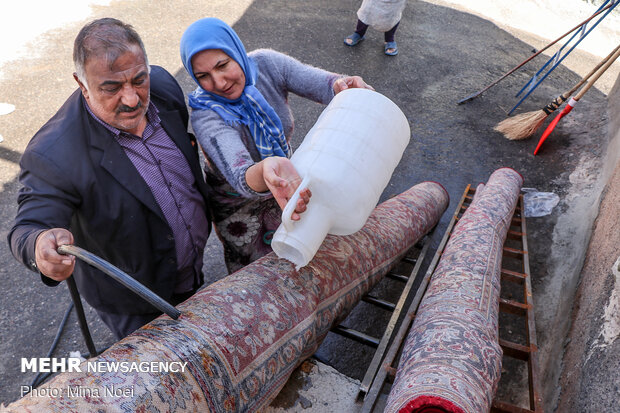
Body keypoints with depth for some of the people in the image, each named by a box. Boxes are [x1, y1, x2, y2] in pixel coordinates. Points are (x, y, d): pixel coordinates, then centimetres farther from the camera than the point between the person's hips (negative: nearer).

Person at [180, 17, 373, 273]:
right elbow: (241, 178, -50)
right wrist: (266, 170, -74)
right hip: (238, 206, -4)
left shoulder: (266, 64, -22)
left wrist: (343, 86, -54)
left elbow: (322, 84, -29)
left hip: (285, 186, 4)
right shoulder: (206, 117, -35)